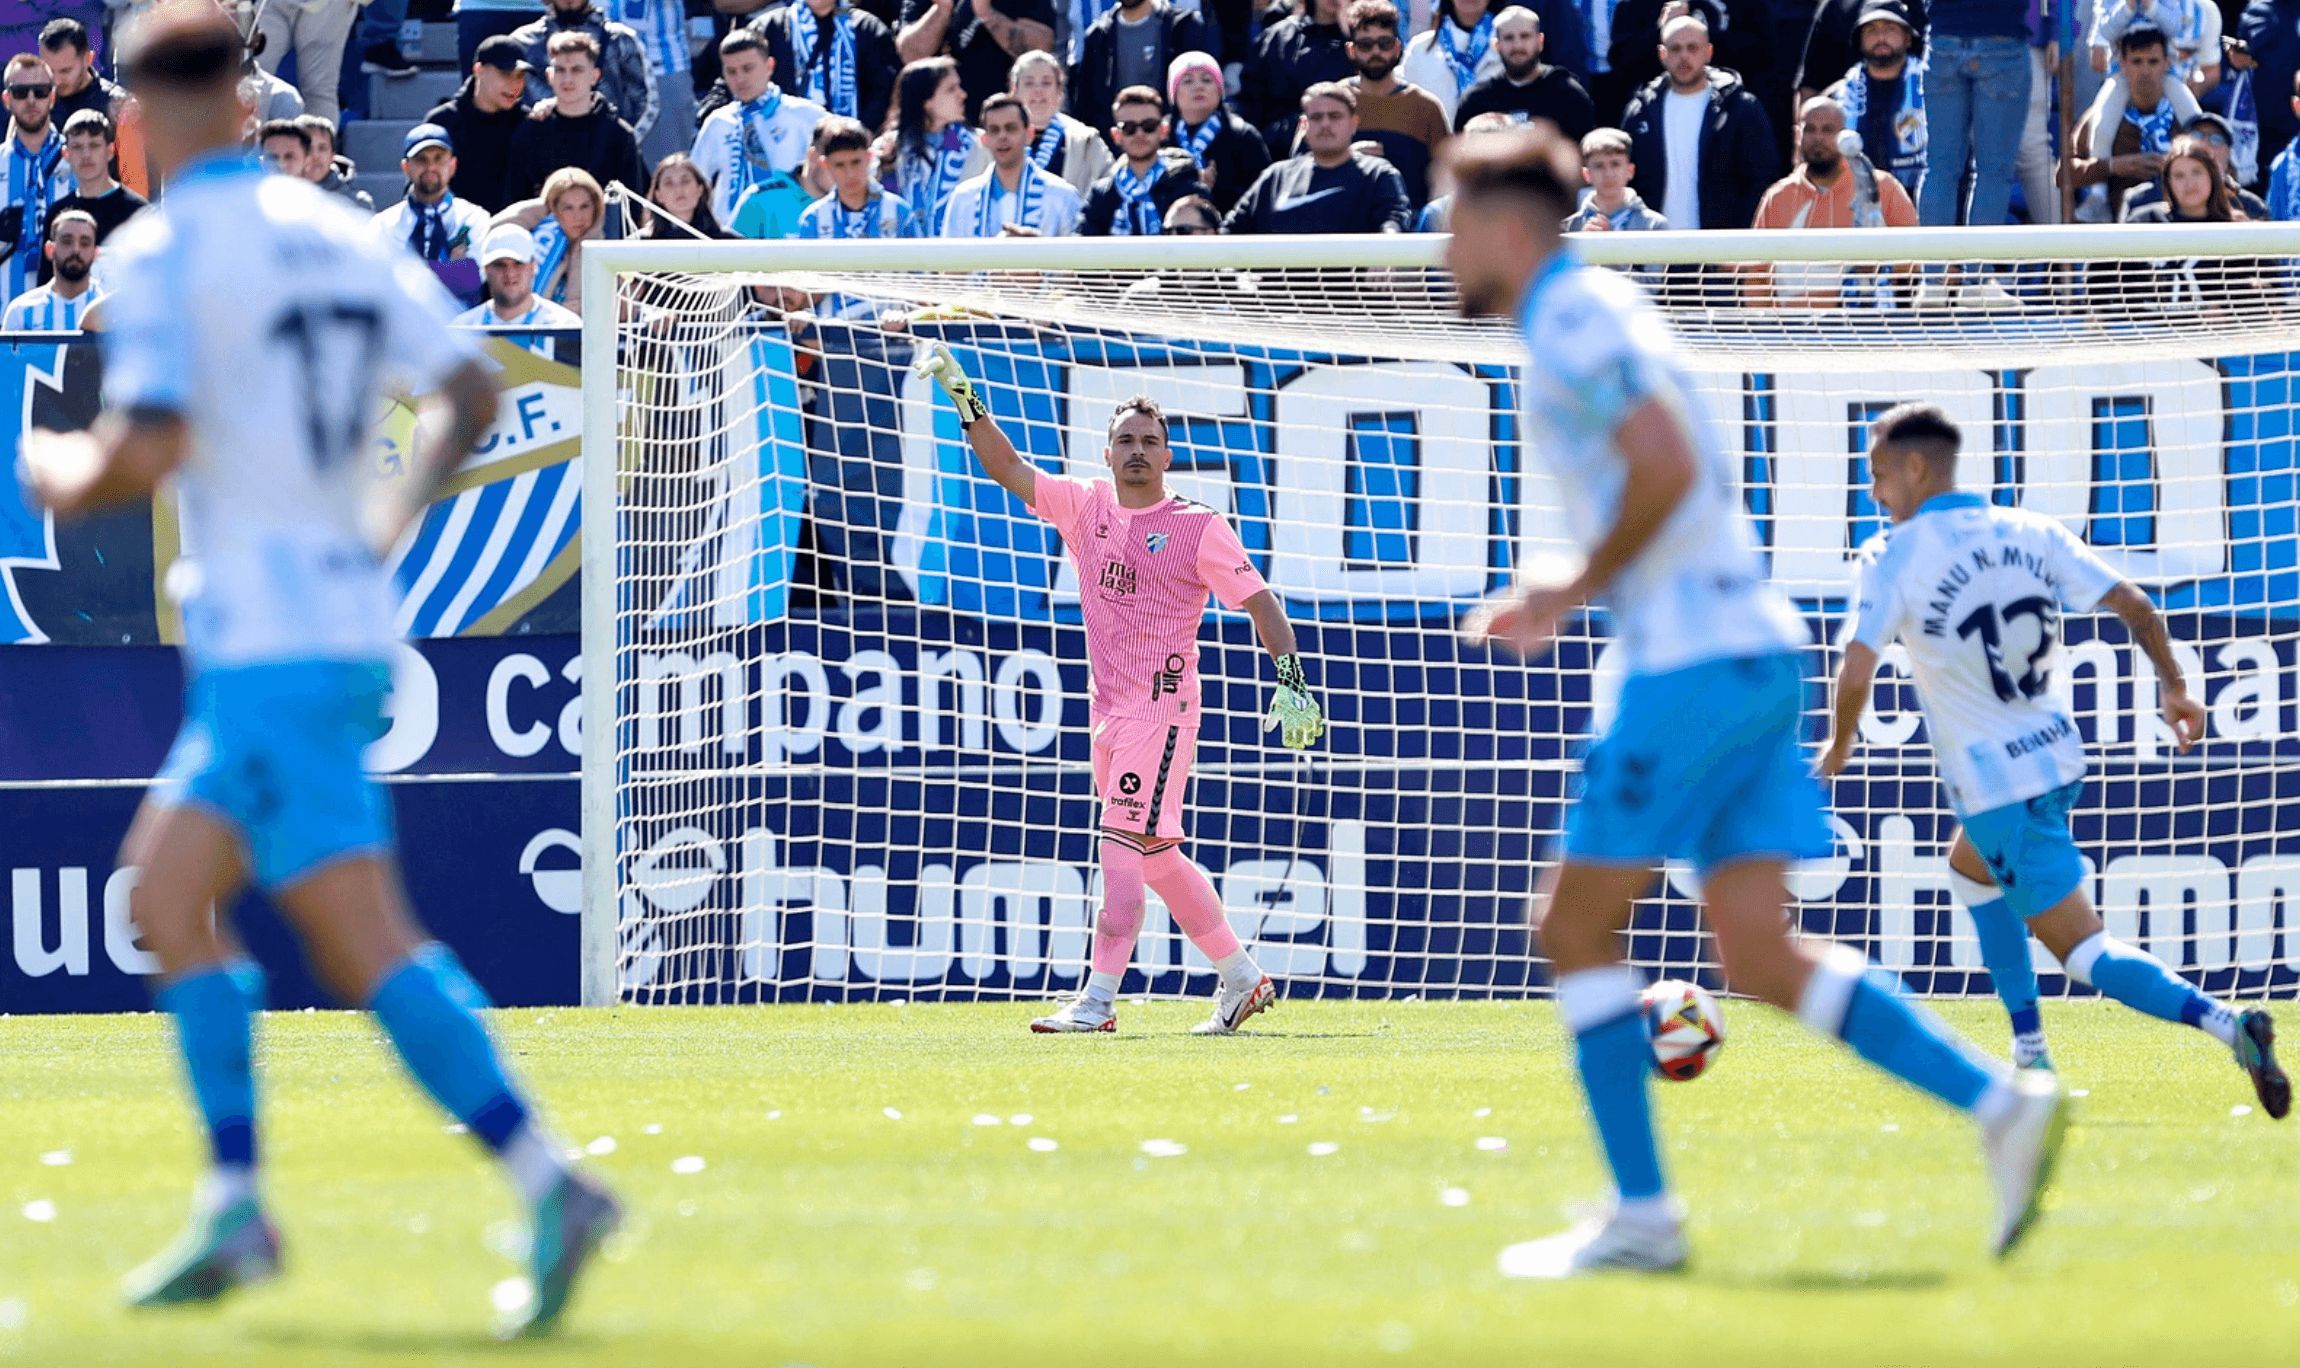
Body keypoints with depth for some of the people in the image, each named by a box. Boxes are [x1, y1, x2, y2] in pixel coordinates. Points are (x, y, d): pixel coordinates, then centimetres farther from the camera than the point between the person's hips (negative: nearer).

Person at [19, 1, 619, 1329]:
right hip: (350, 622, 8)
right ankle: (235, 1209, 13)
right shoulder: (339, 234, 10)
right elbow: (472, 391, 8)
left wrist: (59, 473, 0)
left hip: (266, 651, -8)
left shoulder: (161, 254, -10)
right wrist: (398, 510, 23)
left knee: (369, 945, -12)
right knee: (165, 893, 17)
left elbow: (144, 453, -20)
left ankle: (549, 1181, -22)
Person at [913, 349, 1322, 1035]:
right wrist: (967, 404, -3)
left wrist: (1292, 681, -13)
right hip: (1108, 708, 7)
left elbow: (1259, 600, -3)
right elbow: (1009, 470, 9)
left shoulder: (1199, 528, -3)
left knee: (1125, 843, -15)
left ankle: (1097, 998, -19)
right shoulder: (1086, 506, 12)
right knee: (1157, 856, 12)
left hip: (1163, 705, -7)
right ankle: (1242, 978, 23)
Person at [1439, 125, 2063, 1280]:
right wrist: (1561, 601, 19)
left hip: (1693, 661, -9)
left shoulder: (1573, 318, -9)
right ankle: (1998, 1102, -8)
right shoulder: (1587, 315, 21)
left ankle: (1640, 1213, -1)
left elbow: (1666, 465, -23)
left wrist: (1578, 589, -10)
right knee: (1757, 952, 3)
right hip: (1754, 654, 9)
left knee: (1574, 927, -1)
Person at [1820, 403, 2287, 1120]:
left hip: (1993, 783, -7)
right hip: (2056, 757, 7)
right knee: (1968, 867, 34)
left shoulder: (1891, 555, -13)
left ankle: (2222, 1023, -29)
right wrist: (2174, 686, 13)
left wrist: (1839, 748, -1)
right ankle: (2029, 1049, 29)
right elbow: (2134, 606, -2)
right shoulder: (2031, 533, 3)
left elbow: (1856, 673, -21)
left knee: (2084, 951, -6)